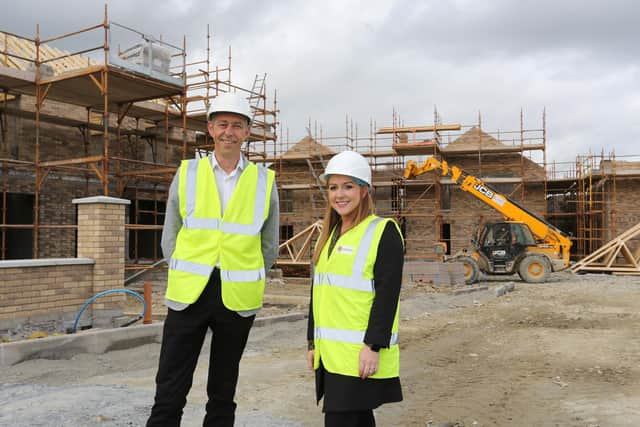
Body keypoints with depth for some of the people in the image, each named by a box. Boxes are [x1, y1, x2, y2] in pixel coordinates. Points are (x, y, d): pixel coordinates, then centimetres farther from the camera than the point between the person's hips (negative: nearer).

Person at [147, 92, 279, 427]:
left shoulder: (264, 182, 3)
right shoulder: (187, 173, 4)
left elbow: (268, 247, 11)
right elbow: (170, 237, 10)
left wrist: (243, 279, 8)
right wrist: (187, 277, 5)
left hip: (237, 298, 0)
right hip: (189, 294, 0)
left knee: (223, 393, 13)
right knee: (170, 392, 0)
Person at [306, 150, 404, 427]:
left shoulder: (383, 232, -9)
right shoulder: (329, 235, 15)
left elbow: (387, 294, -15)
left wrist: (373, 346, -20)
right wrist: (314, 342, 18)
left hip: (360, 355, -7)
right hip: (330, 353, 7)